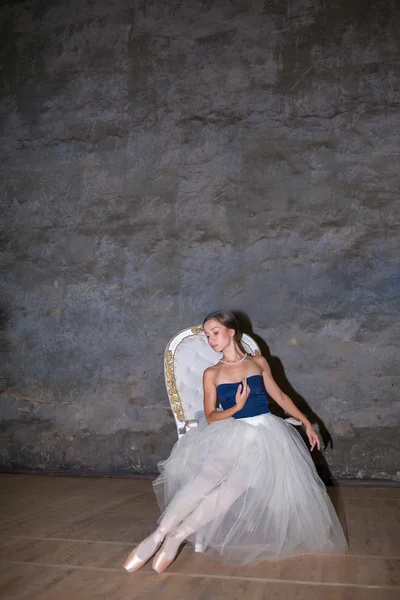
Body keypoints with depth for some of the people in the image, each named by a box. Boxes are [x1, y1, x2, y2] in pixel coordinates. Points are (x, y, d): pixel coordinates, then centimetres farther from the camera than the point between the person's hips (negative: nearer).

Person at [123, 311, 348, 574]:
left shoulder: (259, 362, 12)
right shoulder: (212, 373, 10)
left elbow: (280, 396, 19)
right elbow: (210, 418, 6)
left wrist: (307, 422, 16)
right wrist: (236, 408, -11)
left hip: (267, 433, 0)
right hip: (232, 434, 0)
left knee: (235, 484, -28)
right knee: (209, 476, -32)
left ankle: (178, 534, -26)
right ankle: (159, 534, -31)